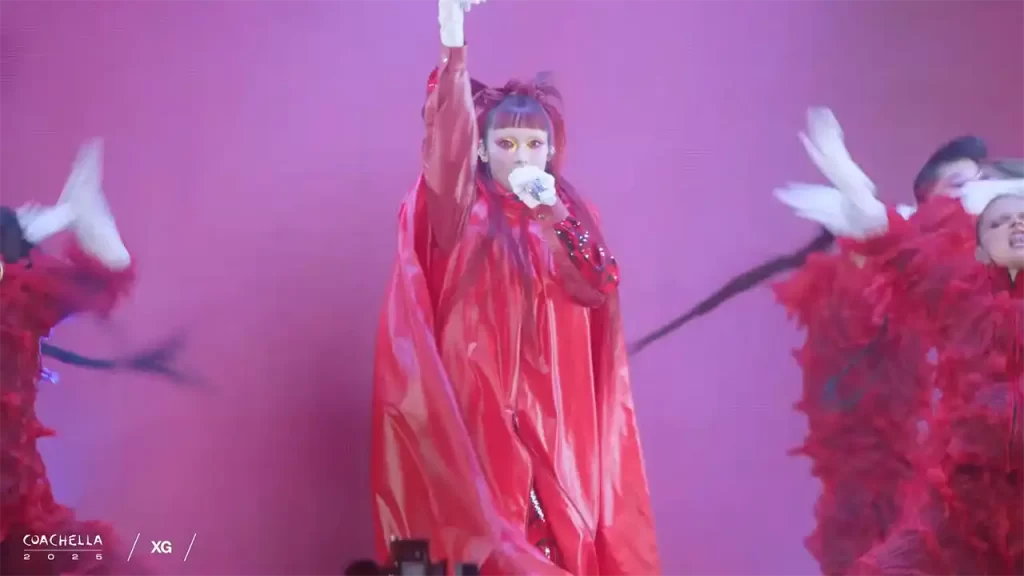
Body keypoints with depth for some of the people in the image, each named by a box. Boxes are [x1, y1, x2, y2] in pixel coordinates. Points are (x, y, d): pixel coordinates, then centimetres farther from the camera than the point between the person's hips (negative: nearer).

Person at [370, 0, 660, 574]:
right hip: (483, 391, -3)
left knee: (567, 526, 0)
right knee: (495, 514, -8)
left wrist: (555, 217, -16)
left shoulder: (572, 211, 11)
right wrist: (453, 46, -30)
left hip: (555, 398, 3)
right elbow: (446, 144, -17)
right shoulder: (464, 206, 2)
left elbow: (600, 290, -4)